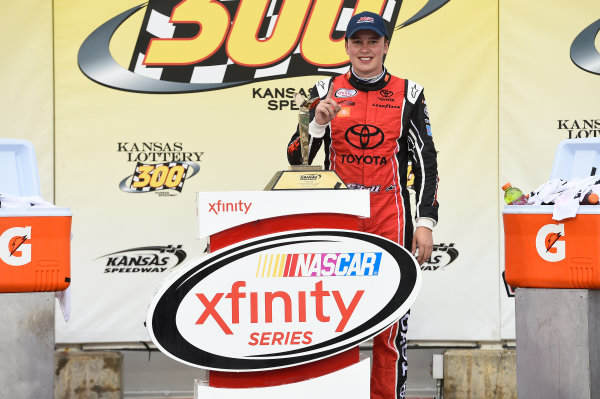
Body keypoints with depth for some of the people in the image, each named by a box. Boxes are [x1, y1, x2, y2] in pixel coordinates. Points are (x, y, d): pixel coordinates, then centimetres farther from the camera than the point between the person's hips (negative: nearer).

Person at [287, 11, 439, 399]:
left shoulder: (407, 94, 7)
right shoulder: (327, 91, 9)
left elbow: (426, 161, 6)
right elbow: (297, 159, 8)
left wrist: (426, 223, -1)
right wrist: (317, 123, -10)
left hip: (389, 221, -1)